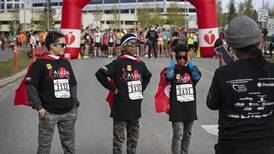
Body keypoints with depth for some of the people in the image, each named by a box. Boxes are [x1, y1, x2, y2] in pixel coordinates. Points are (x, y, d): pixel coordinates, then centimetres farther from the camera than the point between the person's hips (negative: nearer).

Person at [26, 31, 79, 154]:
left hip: (69, 113, 6)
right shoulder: (40, 63, -6)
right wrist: (38, 107, -13)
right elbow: (30, 85, -9)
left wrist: (75, 104, 12)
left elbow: (73, 85, 20)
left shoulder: (66, 63, 14)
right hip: (49, 113, -6)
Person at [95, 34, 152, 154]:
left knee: (133, 138, 15)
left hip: (135, 107, 6)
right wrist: (112, 88, -13)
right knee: (119, 139, 0)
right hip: (121, 108, -6)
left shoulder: (140, 64, 8)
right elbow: (99, 74, -19)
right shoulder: (118, 63, -11)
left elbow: (148, 76, 28)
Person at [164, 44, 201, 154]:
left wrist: (190, 62, -10)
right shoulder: (172, 69, -2)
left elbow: (197, 77, -17)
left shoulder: (191, 69, 5)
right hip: (176, 109, -4)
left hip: (190, 108, 4)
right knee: (178, 135, -8)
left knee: (187, 135, 14)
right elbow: (168, 76, -26)